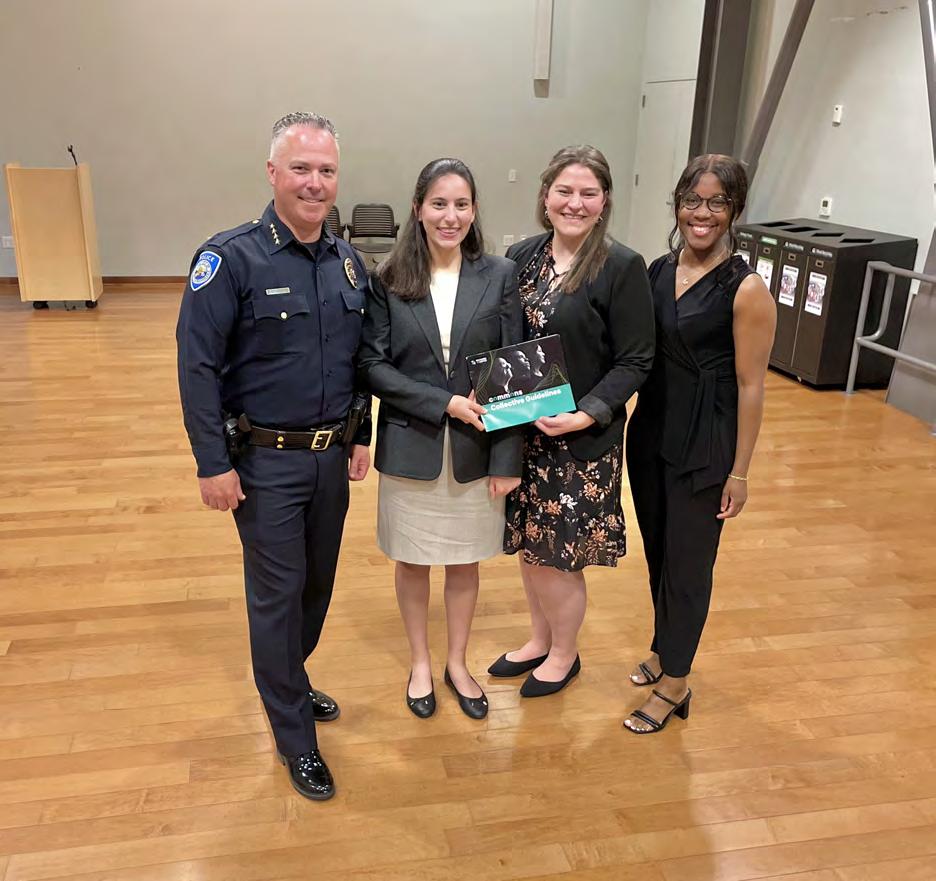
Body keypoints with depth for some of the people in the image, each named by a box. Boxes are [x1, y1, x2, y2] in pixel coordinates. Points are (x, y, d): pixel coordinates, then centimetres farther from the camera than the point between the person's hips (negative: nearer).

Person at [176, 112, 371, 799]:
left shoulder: (350, 262, 5)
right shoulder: (232, 257, -13)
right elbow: (197, 364, -15)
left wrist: (360, 435, 10)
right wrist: (213, 463, -16)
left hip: (332, 456, 6)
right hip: (264, 460, -5)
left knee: (318, 584, 18)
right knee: (277, 595, 6)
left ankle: (289, 681, 44)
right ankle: (296, 738, 23)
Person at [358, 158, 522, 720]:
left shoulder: (500, 276, -4)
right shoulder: (390, 280, -4)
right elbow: (374, 366, -6)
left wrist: (507, 460, -9)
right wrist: (445, 402, -17)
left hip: (475, 449, 1)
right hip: (410, 447, 0)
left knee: (465, 561, 15)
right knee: (413, 561, 14)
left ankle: (458, 663, 38)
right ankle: (420, 663, 37)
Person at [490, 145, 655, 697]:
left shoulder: (622, 267, -12)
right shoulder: (522, 257, 3)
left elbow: (635, 361, -11)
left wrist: (587, 414, -22)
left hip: (583, 438, -5)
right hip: (522, 430, 5)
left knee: (560, 552, 6)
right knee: (528, 542, 17)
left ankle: (564, 654, 32)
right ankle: (540, 639, 40)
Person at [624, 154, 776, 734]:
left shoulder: (746, 289, -15)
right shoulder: (659, 271, 3)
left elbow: (751, 387, -12)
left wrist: (739, 472, -10)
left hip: (704, 446, -6)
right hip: (651, 432, 6)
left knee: (687, 563, 7)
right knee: (657, 552, 19)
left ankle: (674, 684, 25)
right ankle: (666, 647, 42)